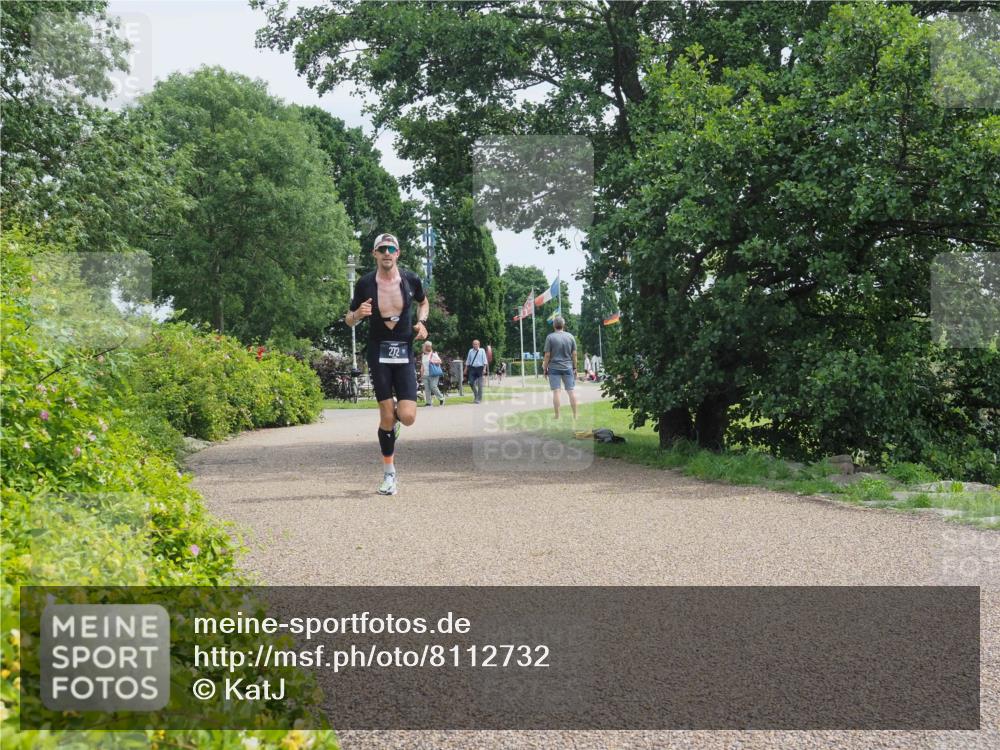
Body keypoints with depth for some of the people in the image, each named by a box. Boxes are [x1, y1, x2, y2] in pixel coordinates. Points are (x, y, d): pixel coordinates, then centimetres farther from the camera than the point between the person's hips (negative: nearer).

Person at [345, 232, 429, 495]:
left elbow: (424, 302, 21)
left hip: (405, 352, 1)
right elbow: (348, 320, 6)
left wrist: (421, 321, 1)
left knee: (407, 417, -11)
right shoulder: (365, 283, -4)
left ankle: (395, 417, 29)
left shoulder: (411, 279, 0)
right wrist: (358, 314, -17)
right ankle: (389, 473, 10)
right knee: (386, 415, -6)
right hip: (378, 352, -1)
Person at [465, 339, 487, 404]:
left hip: (479, 368, -2)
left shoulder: (482, 351, 2)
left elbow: (484, 360, 0)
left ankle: (479, 398, 7)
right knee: (471, 383, -1)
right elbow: (468, 360, 14)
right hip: (472, 368, 2)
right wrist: (466, 368, 12)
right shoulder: (470, 351, 8)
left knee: (479, 384, -1)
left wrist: (484, 368, -9)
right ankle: (475, 395, 23)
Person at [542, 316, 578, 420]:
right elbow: (574, 354, 5)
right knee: (571, 390, 6)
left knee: (556, 391, -1)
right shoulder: (570, 336, 3)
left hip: (554, 368, -3)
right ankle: (575, 416, 8)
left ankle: (557, 416, 0)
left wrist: (545, 368, 2)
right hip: (568, 368, 3)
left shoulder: (550, 337, -5)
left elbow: (547, 355, -7)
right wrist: (575, 368, 13)